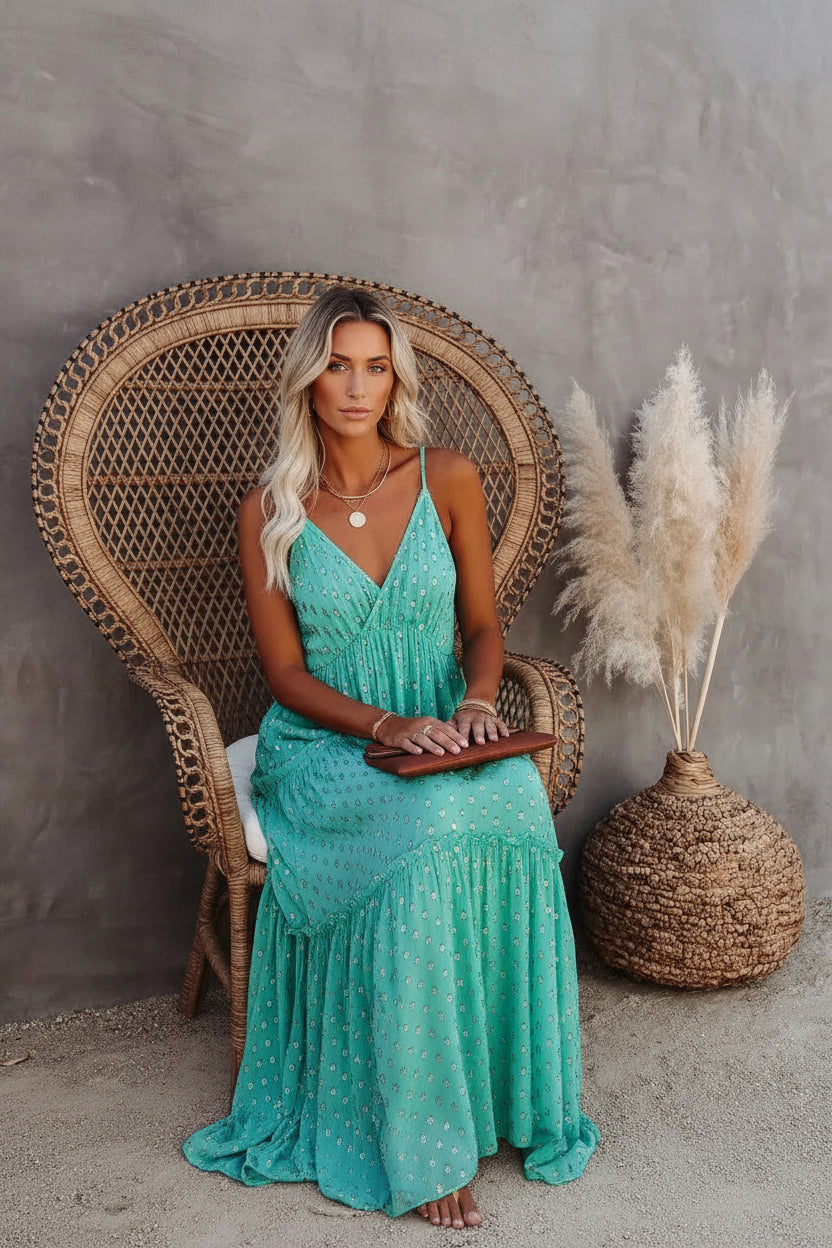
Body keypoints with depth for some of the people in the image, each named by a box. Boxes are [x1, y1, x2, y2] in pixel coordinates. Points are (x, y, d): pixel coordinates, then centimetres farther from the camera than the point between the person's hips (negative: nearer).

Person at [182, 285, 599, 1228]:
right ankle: (420, 1146, -20)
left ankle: (505, 1091, -11)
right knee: (429, 832, -33)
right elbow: (287, 673, -3)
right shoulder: (269, 511, -1)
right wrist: (385, 726, -18)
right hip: (323, 746, -2)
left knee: (514, 800, -31)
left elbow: (481, 624, 8)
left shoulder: (448, 480, 4)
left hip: (444, 735, 3)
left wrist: (477, 701, -13)